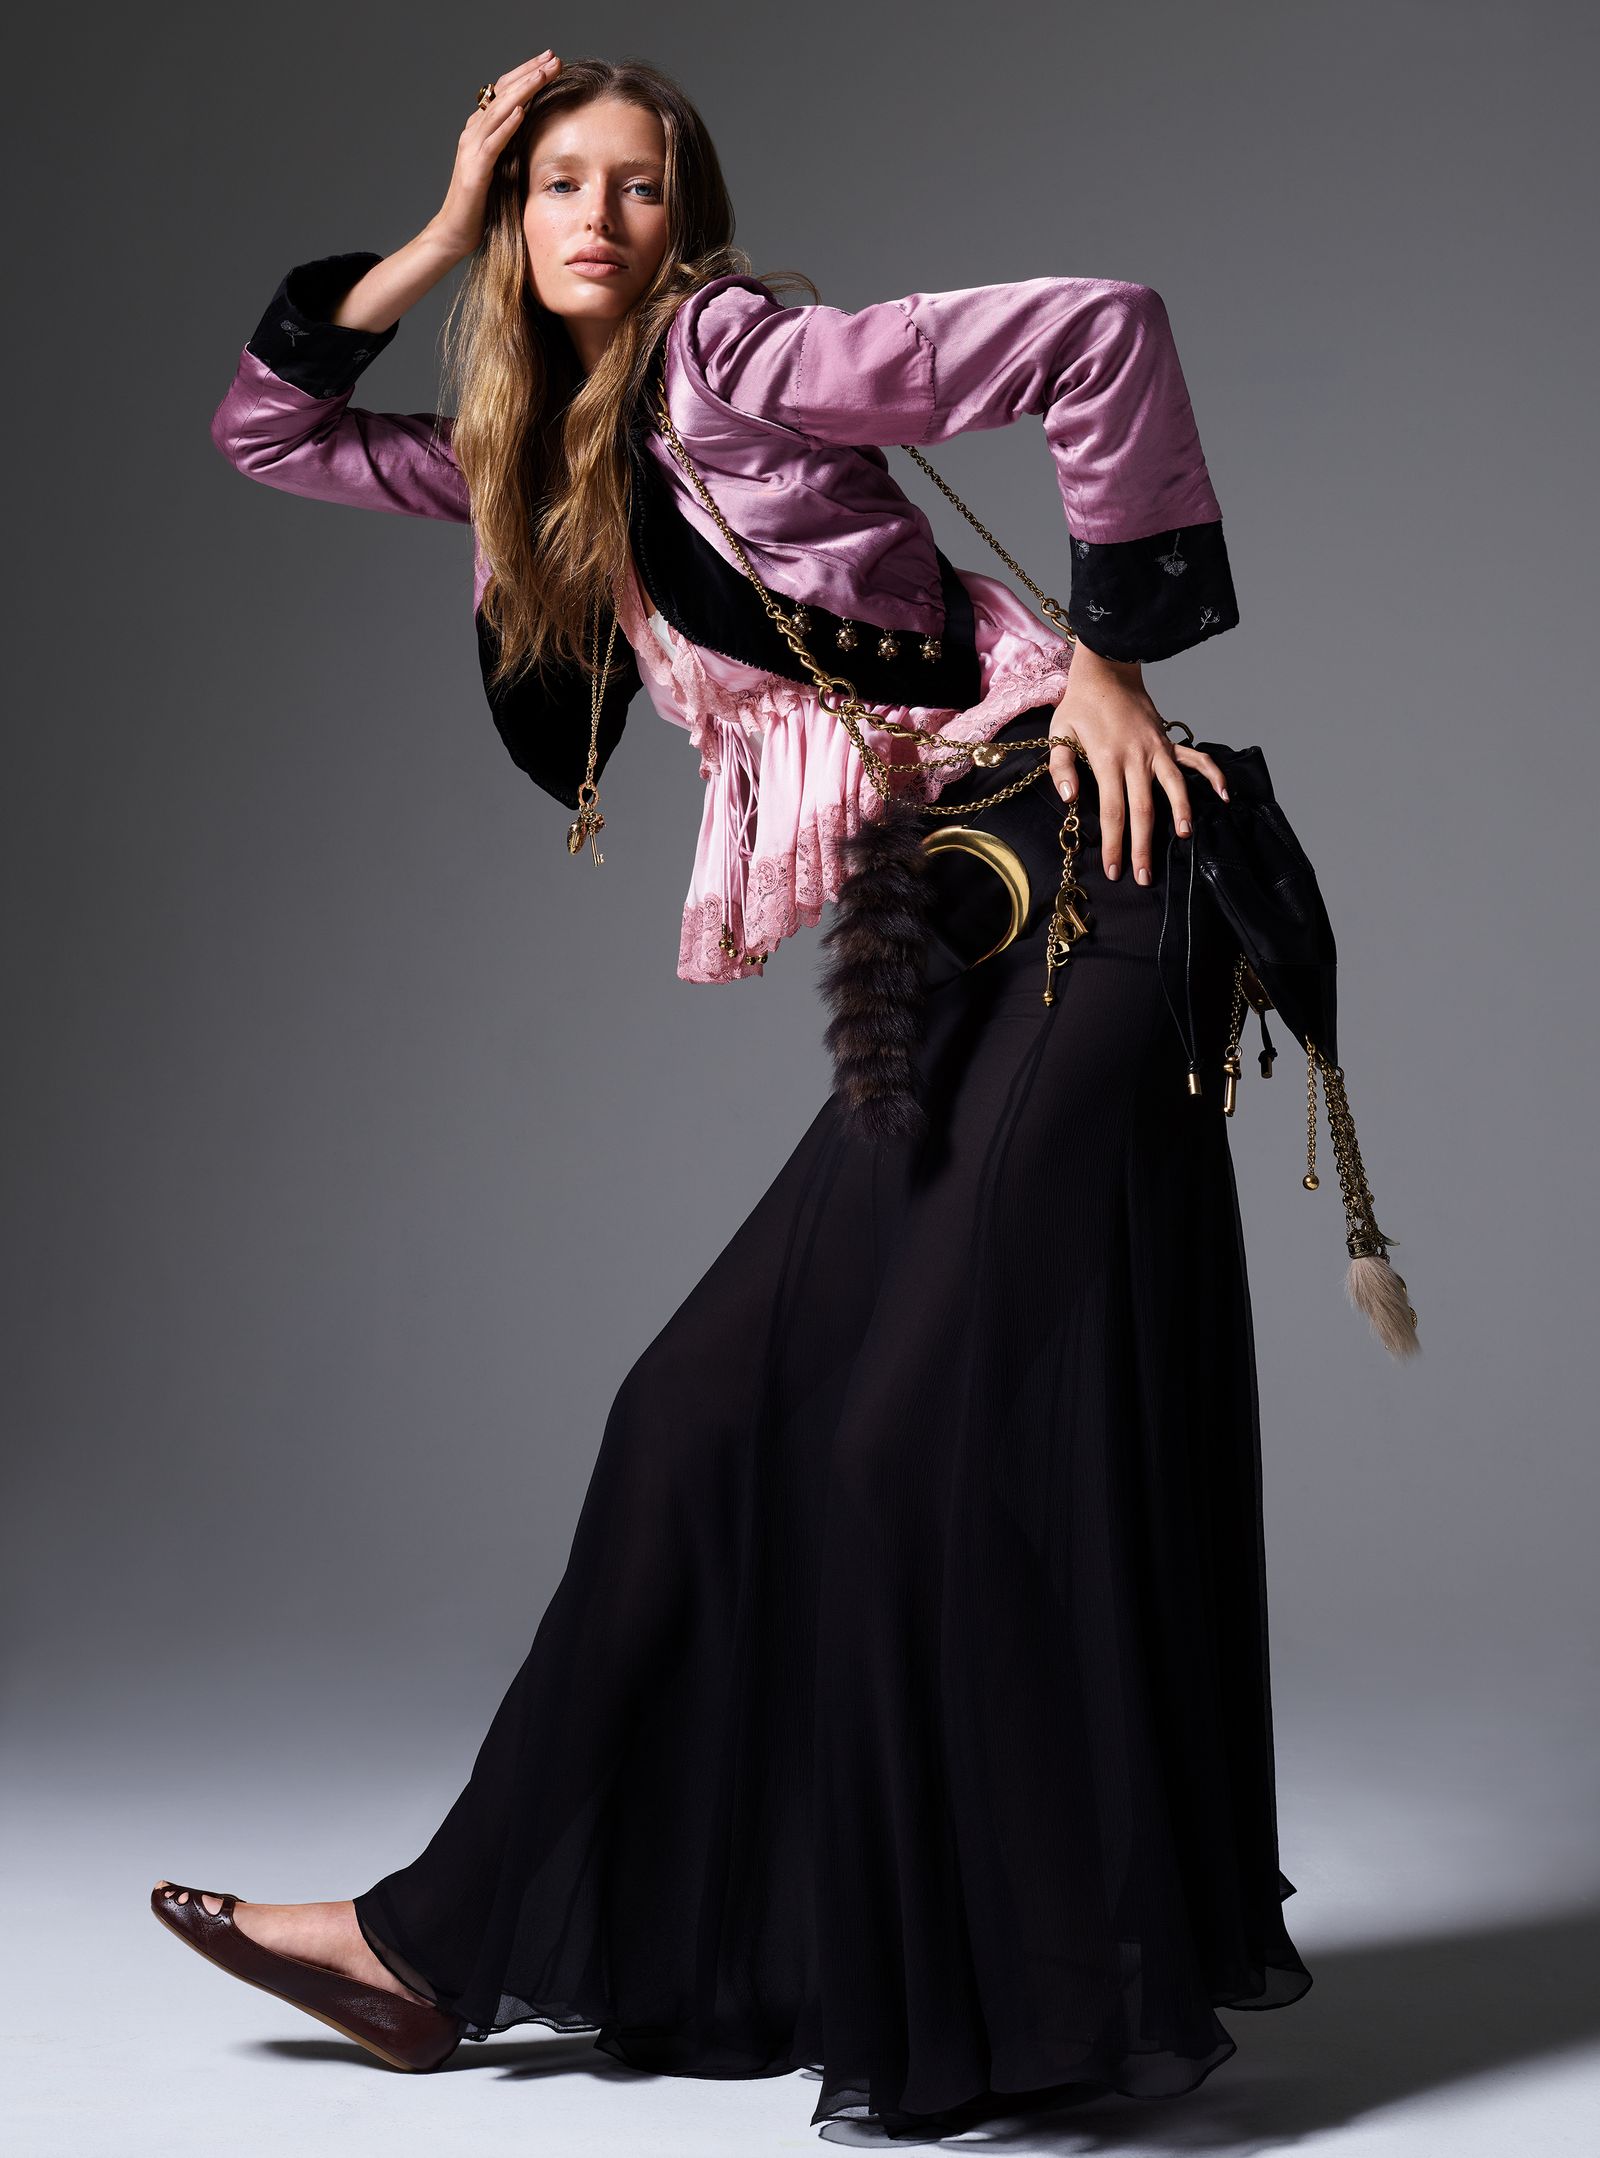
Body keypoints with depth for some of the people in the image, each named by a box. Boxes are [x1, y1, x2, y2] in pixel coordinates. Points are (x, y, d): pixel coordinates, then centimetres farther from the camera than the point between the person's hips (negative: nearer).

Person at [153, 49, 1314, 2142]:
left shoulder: (738, 358, -6)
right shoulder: (543, 455, 17)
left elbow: (1104, 328, -13)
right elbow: (265, 428, 22)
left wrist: (1109, 641, -12)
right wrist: (437, 242, 13)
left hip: (1075, 886, -8)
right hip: (947, 950, 8)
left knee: (960, 1422, -12)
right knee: (730, 1415, 7)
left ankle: (1077, 1989, -1)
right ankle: (454, 1943, 13)